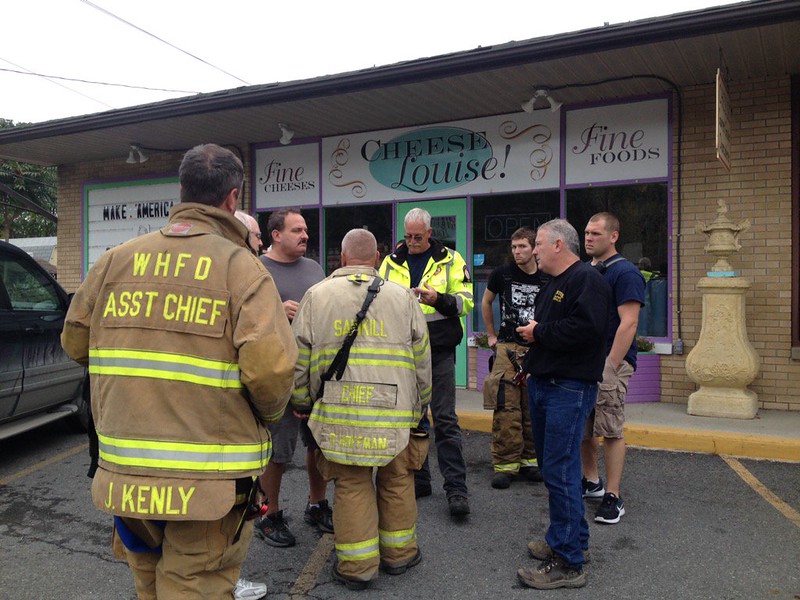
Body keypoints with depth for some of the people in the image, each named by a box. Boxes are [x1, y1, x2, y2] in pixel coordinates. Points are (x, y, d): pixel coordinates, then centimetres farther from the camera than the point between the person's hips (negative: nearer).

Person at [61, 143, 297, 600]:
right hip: (207, 481, -5)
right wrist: (268, 415, -2)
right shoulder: (241, 265, -12)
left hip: (124, 474, 5)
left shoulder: (117, 260, 3)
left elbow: (75, 342, 12)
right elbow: (271, 365, -23)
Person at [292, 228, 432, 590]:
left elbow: (299, 360, 7)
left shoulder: (316, 296, 4)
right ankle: (399, 553, 30)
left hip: (338, 413, 0)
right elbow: (422, 361, 9)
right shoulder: (403, 297, 5)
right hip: (396, 412, 1)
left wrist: (302, 403, 21)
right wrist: (420, 406, 22)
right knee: (396, 482, 16)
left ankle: (356, 565, 17)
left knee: (351, 485, 10)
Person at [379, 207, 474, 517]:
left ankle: (456, 488, 2)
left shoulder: (450, 260, 3)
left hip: (438, 351, -3)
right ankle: (418, 480, 25)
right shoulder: (391, 262, 10)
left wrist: (438, 299, -19)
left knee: (445, 419, -3)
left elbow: (466, 302, -1)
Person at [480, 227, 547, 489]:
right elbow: (486, 302, 17)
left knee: (534, 408, 7)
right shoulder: (502, 274, 2)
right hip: (508, 348, -1)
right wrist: (491, 335, 14)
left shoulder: (548, 279, 3)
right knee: (506, 409, -6)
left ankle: (529, 460, 19)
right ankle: (505, 465, 1)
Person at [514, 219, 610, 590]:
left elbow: (585, 328, -27)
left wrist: (540, 332, -16)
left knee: (560, 471, -9)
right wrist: (529, 334, 7)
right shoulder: (552, 284, 20)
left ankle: (568, 563, 0)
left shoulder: (586, 280, -12)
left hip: (570, 388, -10)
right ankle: (573, 537, 32)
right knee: (551, 464, 17)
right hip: (543, 384, 10)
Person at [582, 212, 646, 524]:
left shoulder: (625, 272, -9)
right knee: (583, 427, 14)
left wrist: (609, 367, -21)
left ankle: (613, 497, 7)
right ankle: (591, 481, 30)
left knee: (610, 430, -2)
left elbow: (628, 323, -17)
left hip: (610, 361, -8)